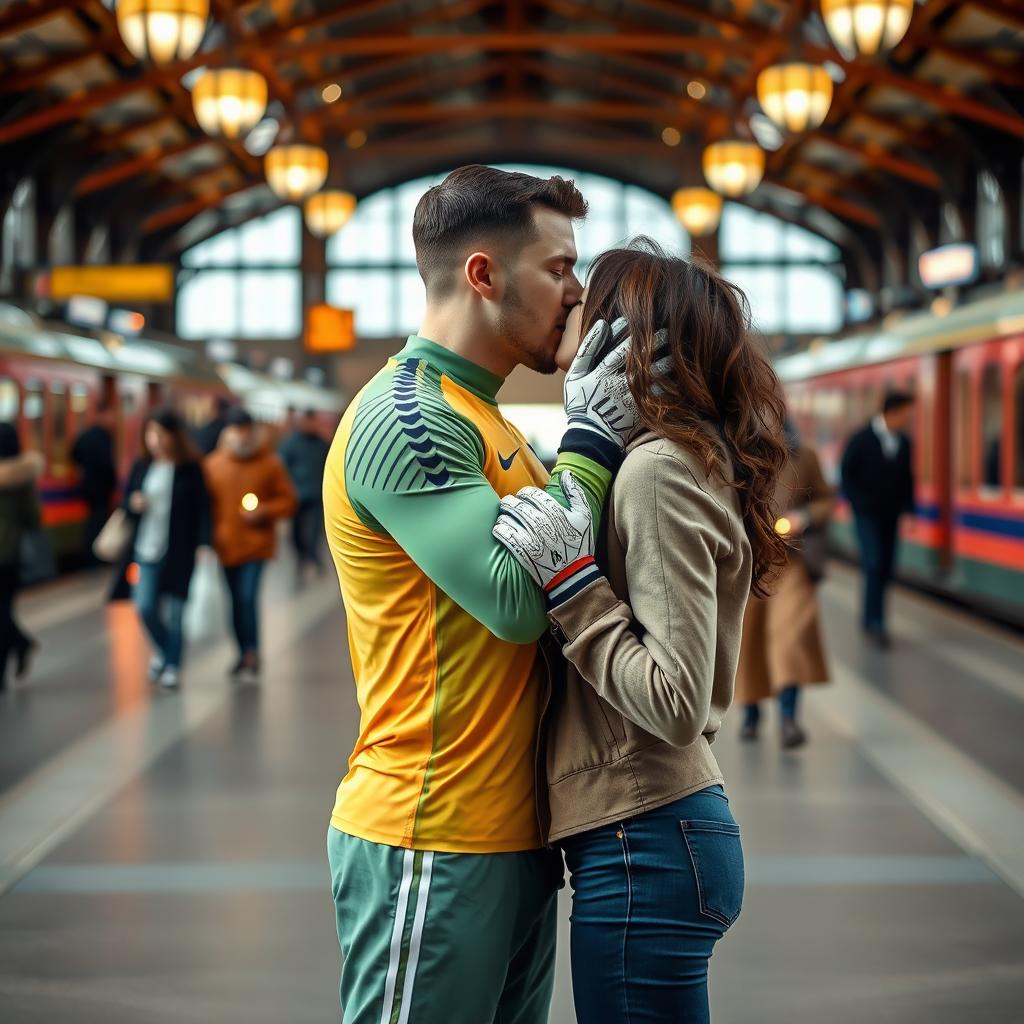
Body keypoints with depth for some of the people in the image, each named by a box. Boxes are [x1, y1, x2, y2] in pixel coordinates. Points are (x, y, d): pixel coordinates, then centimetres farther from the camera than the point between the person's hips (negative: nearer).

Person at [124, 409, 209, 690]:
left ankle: (173, 665, 16)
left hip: (179, 550, -3)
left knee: (175, 610, 3)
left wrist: (203, 544, -14)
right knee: (145, 606, -5)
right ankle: (162, 649, 24)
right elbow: (126, 500, 15)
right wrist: (134, 505, -8)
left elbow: (202, 509, -7)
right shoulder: (141, 467, 6)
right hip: (147, 549, 3)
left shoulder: (190, 469, -6)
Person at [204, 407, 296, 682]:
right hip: (227, 545, 3)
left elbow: (288, 501, 1)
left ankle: (252, 657, -7)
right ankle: (245, 654, 24)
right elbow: (205, 503, 8)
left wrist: (265, 511, -15)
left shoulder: (270, 464, -2)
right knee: (237, 601, 11)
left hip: (256, 544, -3)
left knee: (248, 598, -15)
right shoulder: (213, 464, 3)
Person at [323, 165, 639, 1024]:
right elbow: (518, 598, -24)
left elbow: (546, 567, 10)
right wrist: (592, 439, -15)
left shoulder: (481, 418, 16)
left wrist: (593, 432, 2)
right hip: (435, 844, -9)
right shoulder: (404, 420, -15)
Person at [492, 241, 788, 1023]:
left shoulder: (660, 470, -17)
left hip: (644, 845, -10)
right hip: (660, 831, 10)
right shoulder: (687, 457, 11)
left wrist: (570, 580, -19)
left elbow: (676, 705, -22)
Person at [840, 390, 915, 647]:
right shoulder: (861, 439, -7)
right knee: (874, 564, -13)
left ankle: (869, 616, 18)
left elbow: (907, 479, 11)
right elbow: (847, 474, -3)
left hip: (891, 516, 5)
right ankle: (875, 622, -11)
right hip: (867, 515, -5)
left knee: (885, 568, 4)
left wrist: (908, 509, 4)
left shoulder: (903, 442, 5)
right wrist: (857, 503, -10)